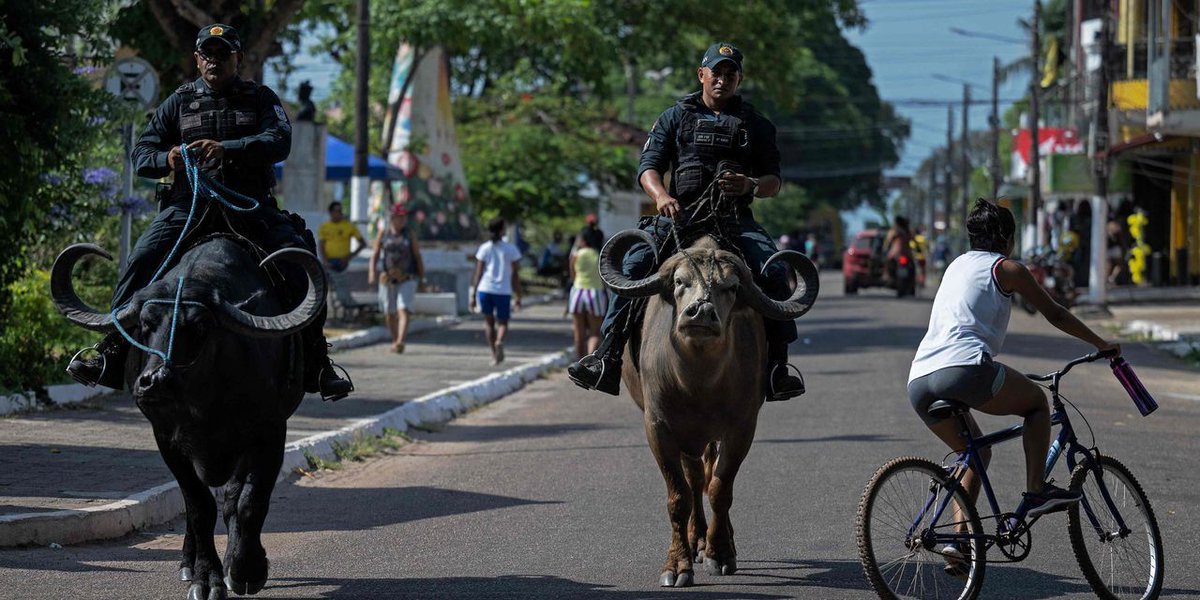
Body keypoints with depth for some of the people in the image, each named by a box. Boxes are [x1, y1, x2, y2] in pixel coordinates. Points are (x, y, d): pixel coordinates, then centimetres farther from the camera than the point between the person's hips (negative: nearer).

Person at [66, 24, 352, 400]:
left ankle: (315, 362, -13)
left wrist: (226, 149, -24)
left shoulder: (260, 99, 11)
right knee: (142, 260, -21)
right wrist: (167, 159, -13)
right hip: (189, 203, 1)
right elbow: (141, 154, 13)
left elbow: (279, 141, -8)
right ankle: (112, 349, -17)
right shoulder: (180, 101, 16)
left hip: (250, 203, -1)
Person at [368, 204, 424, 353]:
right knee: (390, 314, 10)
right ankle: (395, 341, 28)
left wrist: (422, 278, 2)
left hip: (407, 279, -2)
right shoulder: (383, 233, 4)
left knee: (404, 310, -17)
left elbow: (418, 256, 5)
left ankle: (400, 342, -29)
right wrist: (372, 272, -12)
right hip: (387, 279, 2)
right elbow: (375, 254, 2)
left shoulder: (409, 234, 2)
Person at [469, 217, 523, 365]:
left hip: (485, 289, 1)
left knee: (488, 321, 16)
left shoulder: (484, 248, 5)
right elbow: (515, 275, 3)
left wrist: (473, 294, 6)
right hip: (503, 291, -1)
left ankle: (494, 355, 8)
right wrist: (517, 297, 8)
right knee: (502, 322, 12)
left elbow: (478, 273, 2)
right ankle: (499, 341, -21)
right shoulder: (511, 249, 3)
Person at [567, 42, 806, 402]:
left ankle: (776, 363, -21)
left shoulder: (755, 125, 17)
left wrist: (751, 185, -13)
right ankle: (607, 358, -26)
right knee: (634, 262, -25)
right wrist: (661, 196, -18)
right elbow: (648, 167, 6)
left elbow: (774, 181, 12)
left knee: (773, 270, -26)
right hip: (679, 214, 0)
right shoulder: (675, 118, 15)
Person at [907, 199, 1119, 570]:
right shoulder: (1006, 268, 11)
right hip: (965, 369, -7)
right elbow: (1054, 315, 16)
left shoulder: (957, 265, 30)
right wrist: (1101, 344, 30)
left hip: (919, 381, 7)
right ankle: (1035, 493, 6)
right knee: (1037, 402, 17)